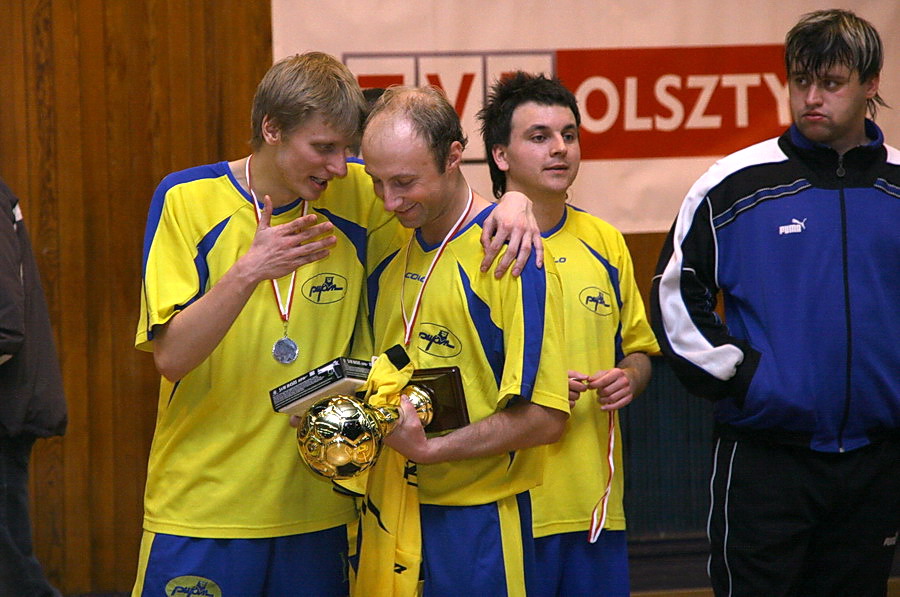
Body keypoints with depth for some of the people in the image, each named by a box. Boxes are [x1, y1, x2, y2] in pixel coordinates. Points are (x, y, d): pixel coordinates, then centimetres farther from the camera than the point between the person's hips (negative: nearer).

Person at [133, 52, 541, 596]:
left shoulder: (356, 196, 2)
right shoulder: (188, 200, -5)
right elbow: (172, 358, -12)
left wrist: (510, 205, -11)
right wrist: (249, 271, -26)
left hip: (318, 511, 3)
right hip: (202, 509, -3)